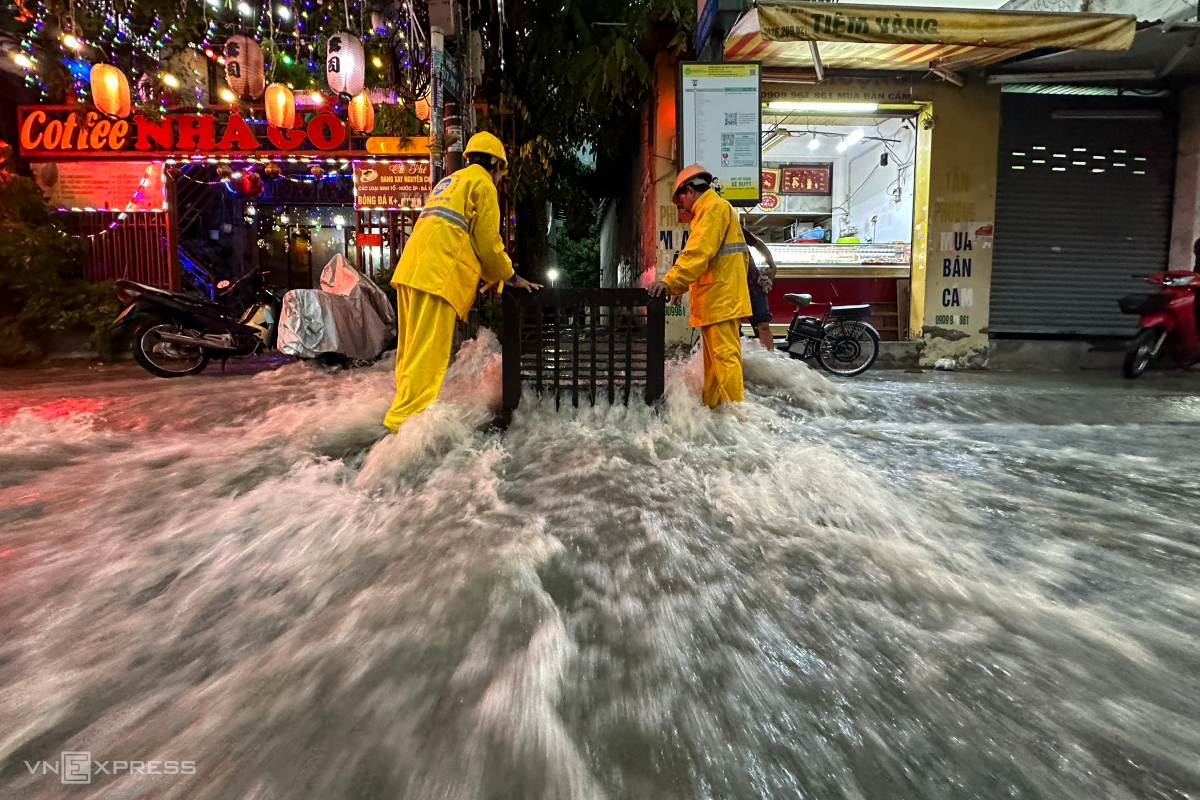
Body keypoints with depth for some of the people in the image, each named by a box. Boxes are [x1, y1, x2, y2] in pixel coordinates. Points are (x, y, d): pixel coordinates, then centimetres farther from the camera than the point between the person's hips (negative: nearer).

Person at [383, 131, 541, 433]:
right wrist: (510, 277, 12)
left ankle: (405, 407, 16)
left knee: (414, 349, 11)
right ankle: (406, 417, -15)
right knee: (429, 352, -11)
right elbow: (488, 241, -1)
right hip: (437, 274, -9)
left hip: (410, 269, 9)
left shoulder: (449, 181, 32)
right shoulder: (482, 183, 5)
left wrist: (491, 277, 31)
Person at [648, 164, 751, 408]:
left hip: (719, 299, -10)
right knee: (714, 361, 11)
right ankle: (711, 409, 16)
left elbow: (698, 252, -20)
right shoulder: (722, 209, 27)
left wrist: (670, 282, -25)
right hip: (720, 299, 10)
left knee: (725, 358, -12)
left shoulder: (713, 207, -7)